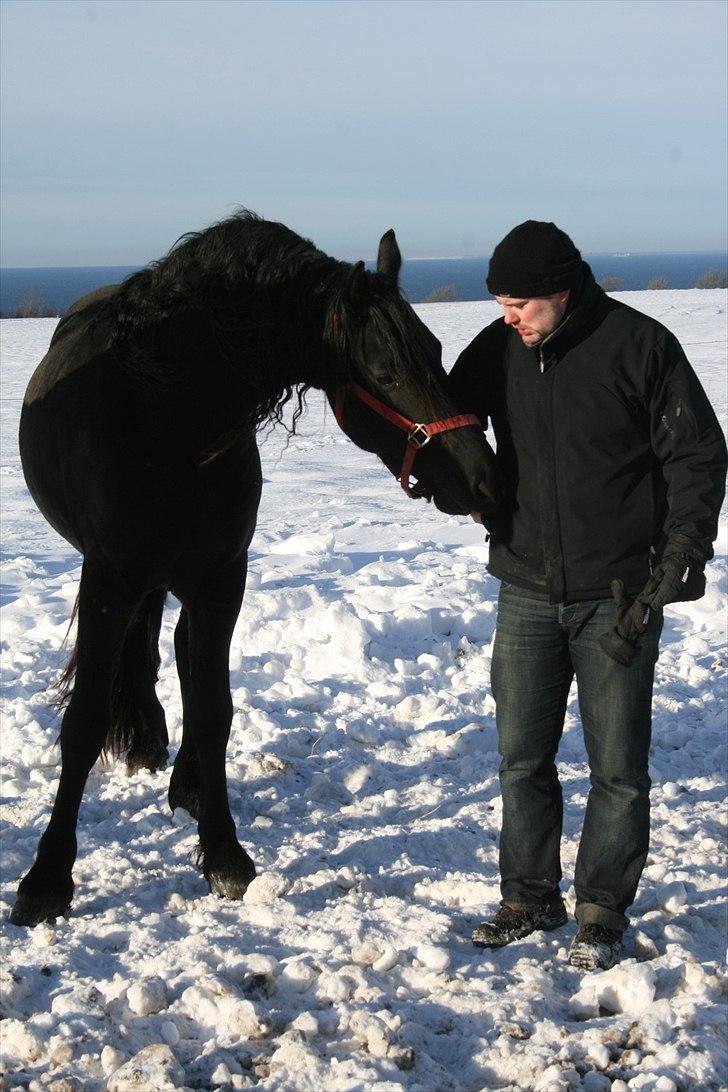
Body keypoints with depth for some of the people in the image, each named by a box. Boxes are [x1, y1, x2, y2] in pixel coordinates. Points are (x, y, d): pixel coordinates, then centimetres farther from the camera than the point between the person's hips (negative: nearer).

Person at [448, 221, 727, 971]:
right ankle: (529, 898, 25)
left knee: (617, 766, 4)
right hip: (527, 592, 4)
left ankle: (602, 911, 17)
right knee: (522, 758, 10)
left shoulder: (640, 346, -11)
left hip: (618, 598, -4)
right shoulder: (496, 351, 1)